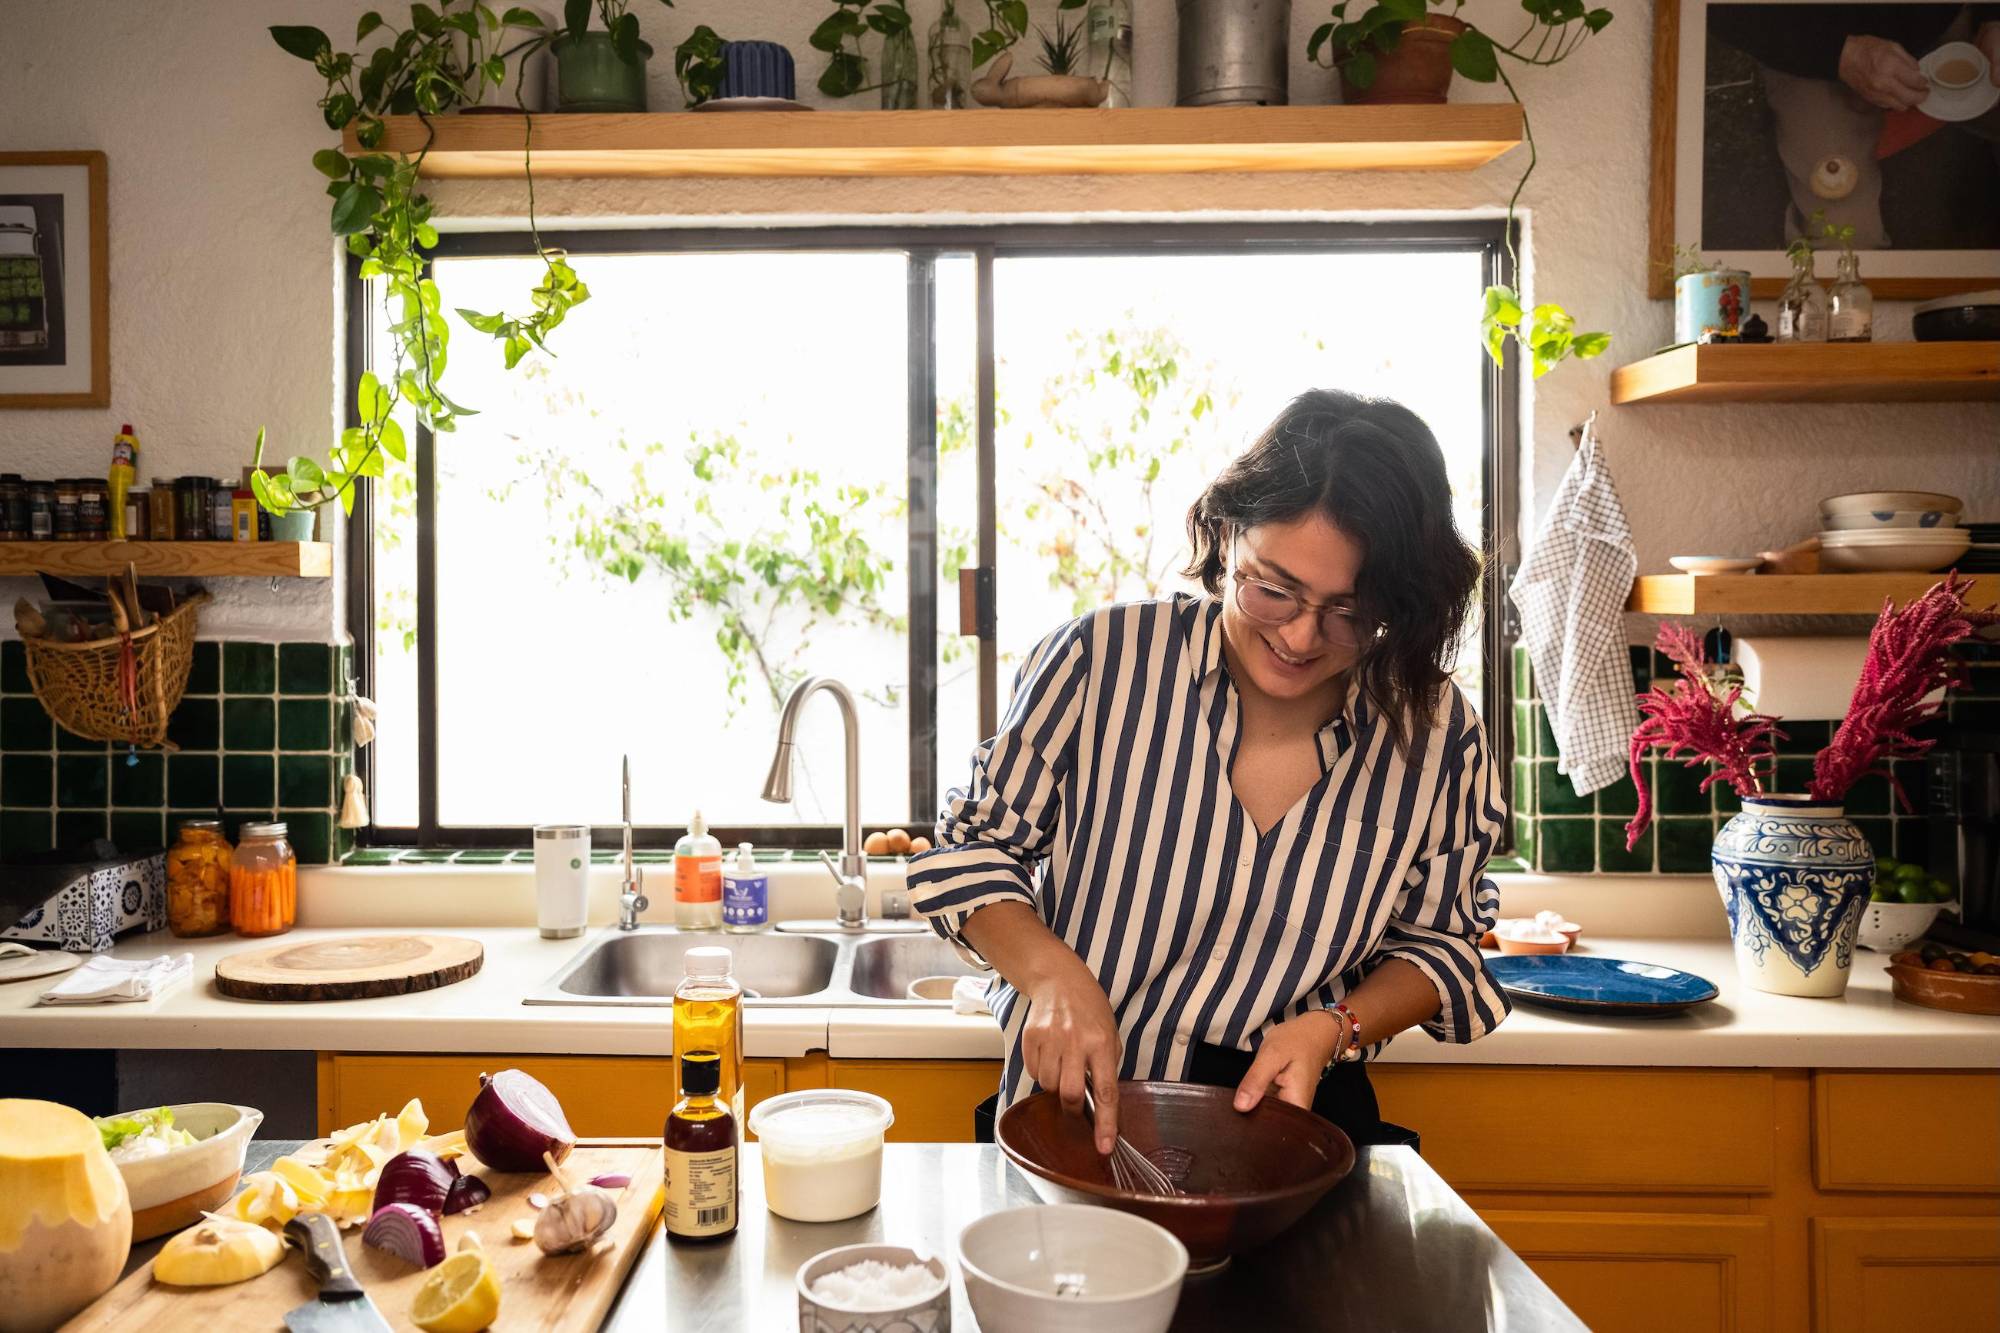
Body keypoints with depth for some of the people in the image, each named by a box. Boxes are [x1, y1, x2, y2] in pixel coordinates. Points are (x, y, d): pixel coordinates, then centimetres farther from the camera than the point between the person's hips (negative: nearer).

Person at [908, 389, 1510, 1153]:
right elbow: (974, 850, 0)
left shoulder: (1436, 732, -4)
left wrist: (1335, 1028, -10)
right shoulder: (1099, 661, -11)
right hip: (1077, 1119, -3)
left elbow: (1440, 942, 10)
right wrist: (1054, 975, -18)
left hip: (1294, 1124, 4)